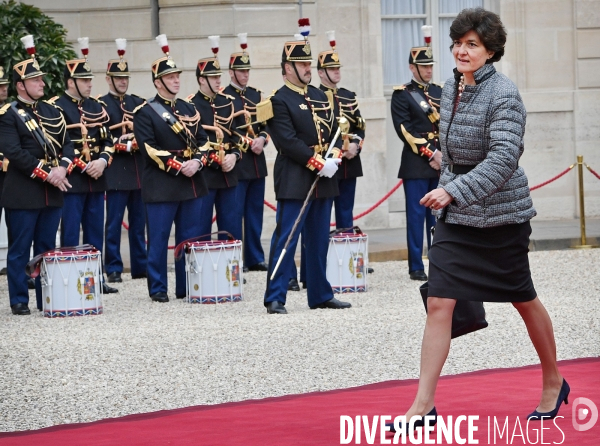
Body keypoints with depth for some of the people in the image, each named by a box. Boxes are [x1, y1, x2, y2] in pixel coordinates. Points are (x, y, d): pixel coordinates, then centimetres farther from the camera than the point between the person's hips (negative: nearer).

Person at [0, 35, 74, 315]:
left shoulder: (51, 111, 15)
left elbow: (67, 144, 11)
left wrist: (62, 169, -9)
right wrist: (46, 174, -18)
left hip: (52, 192, 6)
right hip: (23, 193, -6)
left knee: (47, 249, 10)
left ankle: (48, 299, 16)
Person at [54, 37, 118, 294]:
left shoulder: (97, 107, 13)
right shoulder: (56, 108, -7)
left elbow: (108, 140, 12)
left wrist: (102, 161, -8)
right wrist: (83, 166, -17)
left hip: (96, 180, 6)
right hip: (72, 180, -6)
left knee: (95, 232, 11)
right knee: (70, 234, -3)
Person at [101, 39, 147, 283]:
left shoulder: (137, 102, 15)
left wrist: (141, 141, -10)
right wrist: (125, 145, -18)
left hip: (139, 169, 6)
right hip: (117, 170, -5)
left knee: (139, 221, 10)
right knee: (114, 222, -2)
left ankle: (141, 266, 17)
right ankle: (113, 269, 2)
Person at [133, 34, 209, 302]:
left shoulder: (188, 109, 15)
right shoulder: (145, 112, -4)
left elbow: (202, 140, 13)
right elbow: (149, 149, -13)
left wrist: (197, 162, -8)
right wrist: (178, 167, -17)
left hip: (192, 183, 6)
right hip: (161, 186, -6)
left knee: (190, 238, 8)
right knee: (158, 239, -1)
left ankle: (187, 287, 14)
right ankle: (158, 288, 6)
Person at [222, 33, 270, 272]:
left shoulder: (256, 95, 15)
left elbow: (266, 124, 13)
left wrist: (262, 139, -7)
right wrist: (248, 143, -16)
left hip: (257, 162, 6)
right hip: (237, 162, -6)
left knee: (255, 211, 9)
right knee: (235, 212, -5)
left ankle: (255, 258, 14)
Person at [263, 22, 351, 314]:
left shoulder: (320, 97, 16)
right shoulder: (279, 101, -7)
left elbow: (335, 131, 14)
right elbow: (288, 141, -16)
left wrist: (333, 158, -6)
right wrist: (318, 164, -18)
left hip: (323, 180, 7)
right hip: (294, 180, -7)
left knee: (319, 241, 11)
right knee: (285, 240, -7)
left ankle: (320, 295, 18)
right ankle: (275, 298, -6)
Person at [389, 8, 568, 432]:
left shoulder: (504, 95, -17)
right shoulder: (452, 87, 5)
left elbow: (504, 159, -27)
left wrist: (453, 190, -33)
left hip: (500, 214, -6)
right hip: (456, 215, 6)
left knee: (524, 300, 10)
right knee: (439, 303, -4)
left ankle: (554, 383, 32)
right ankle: (424, 404, -3)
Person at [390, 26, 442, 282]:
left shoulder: (440, 92, 15)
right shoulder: (402, 95, -1)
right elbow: (404, 130, -9)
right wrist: (430, 154, -13)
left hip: (441, 163, 5)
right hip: (416, 163, -5)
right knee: (417, 215, -3)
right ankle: (416, 267, 0)